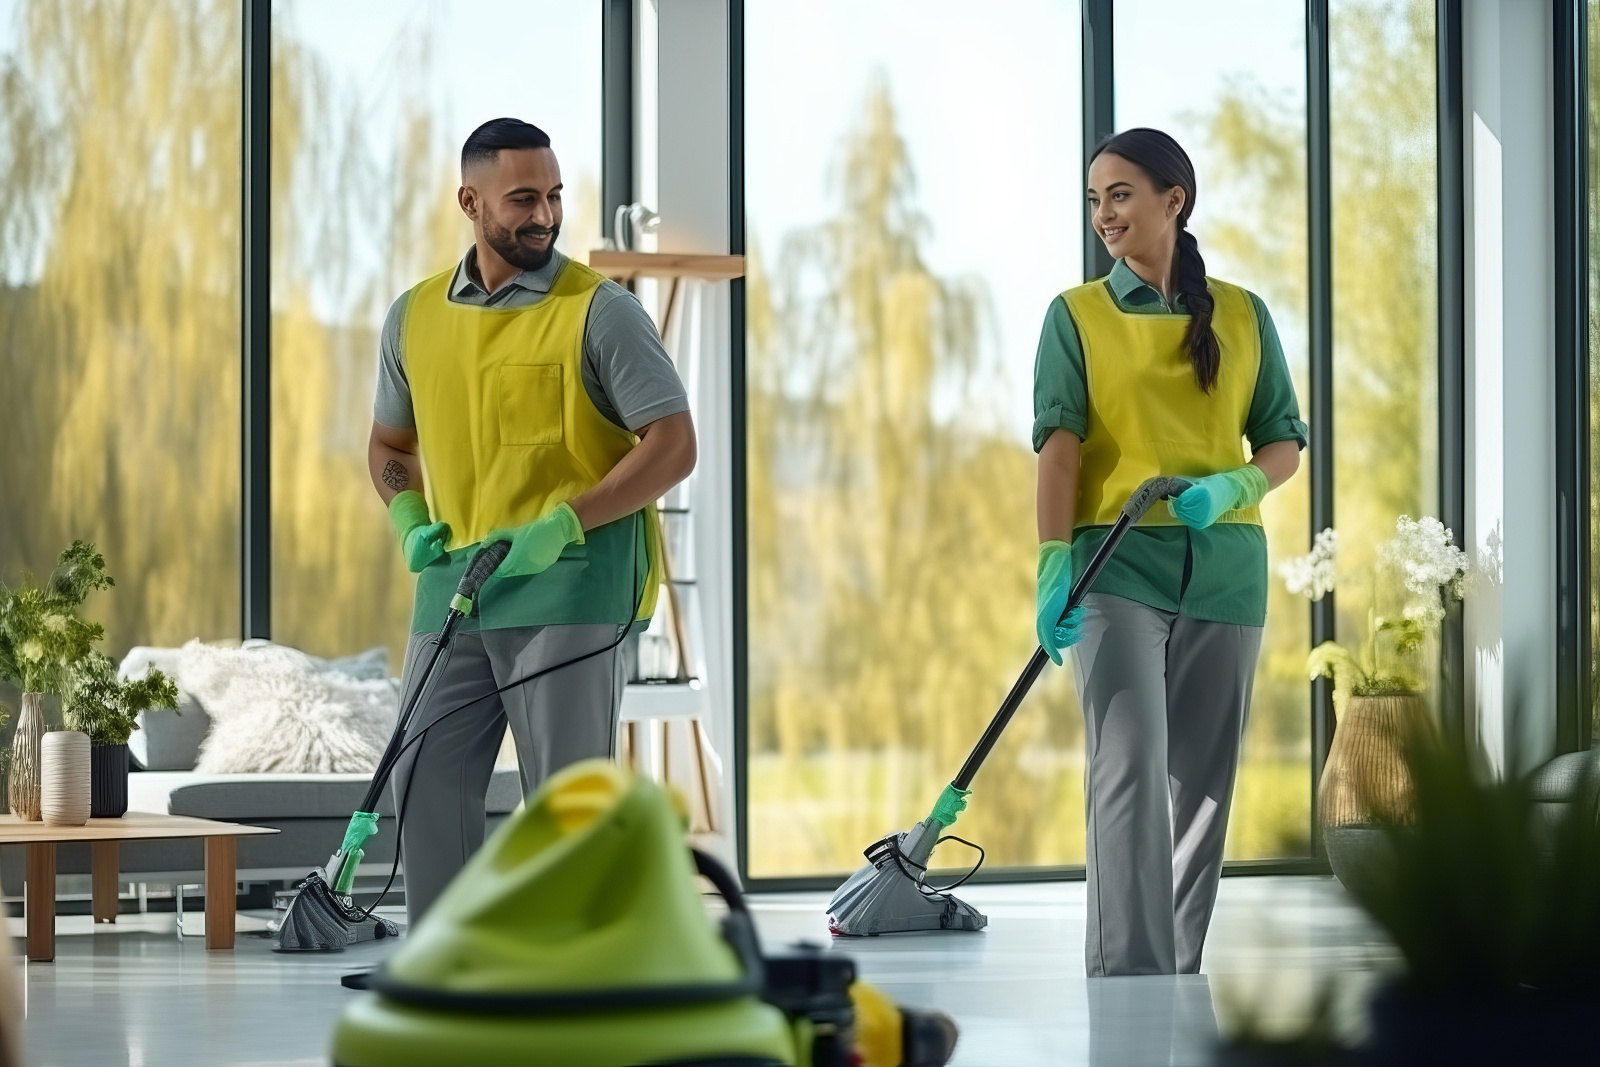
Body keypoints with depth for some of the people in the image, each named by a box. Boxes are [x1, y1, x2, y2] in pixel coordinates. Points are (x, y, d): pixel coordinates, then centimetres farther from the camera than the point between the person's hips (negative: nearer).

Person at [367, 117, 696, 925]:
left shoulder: (600, 311, -7)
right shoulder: (414, 317, 9)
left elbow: (673, 445, -10)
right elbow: (390, 443, 23)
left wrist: (564, 524, -19)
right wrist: (408, 519, 2)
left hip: (569, 589, -5)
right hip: (453, 587, 5)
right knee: (426, 783, 6)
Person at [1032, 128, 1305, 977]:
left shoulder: (1243, 317, 11)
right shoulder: (1076, 316, 5)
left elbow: (1283, 444, 10)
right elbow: (1059, 445, -6)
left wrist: (1234, 486, -12)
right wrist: (1054, 564, -18)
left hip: (1224, 568, 3)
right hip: (1117, 566, -3)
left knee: (1202, 782, 6)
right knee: (1130, 770, -15)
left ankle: (1178, 979, 14)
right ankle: (1130, 978, -18)